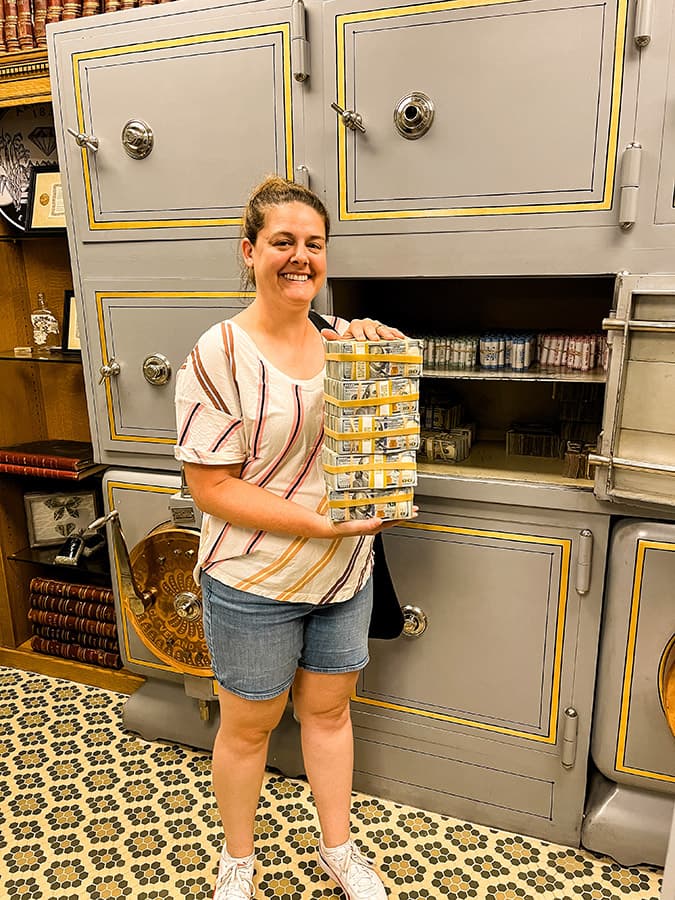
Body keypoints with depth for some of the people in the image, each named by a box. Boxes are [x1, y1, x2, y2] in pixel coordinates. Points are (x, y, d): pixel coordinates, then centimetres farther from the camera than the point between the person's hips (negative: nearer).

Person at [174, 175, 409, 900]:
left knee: (328, 710, 22)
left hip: (345, 571, 5)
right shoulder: (220, 354, -16)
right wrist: (319, 523, -25)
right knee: (248, 727, 16)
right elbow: (210, 487, -17)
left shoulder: (339, 340, 1)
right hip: (254, 584, -4)